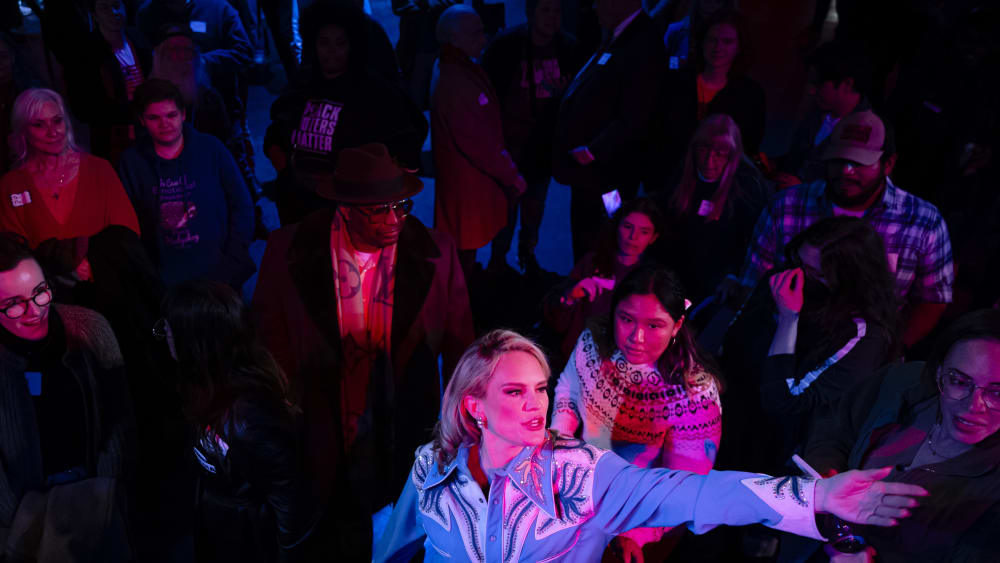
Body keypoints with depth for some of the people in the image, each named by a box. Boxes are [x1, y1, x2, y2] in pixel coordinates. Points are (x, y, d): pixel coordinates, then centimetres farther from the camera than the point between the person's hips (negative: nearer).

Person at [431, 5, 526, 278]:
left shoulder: (466, 69, 6)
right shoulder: (454, 83, -26)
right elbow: (477, 143, -24)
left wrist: (508, 171, 9)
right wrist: (512, 177, -13)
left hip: (476, 180, 9)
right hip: (467, 186, -9)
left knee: (466, 251, 22)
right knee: (465, 250, 6)